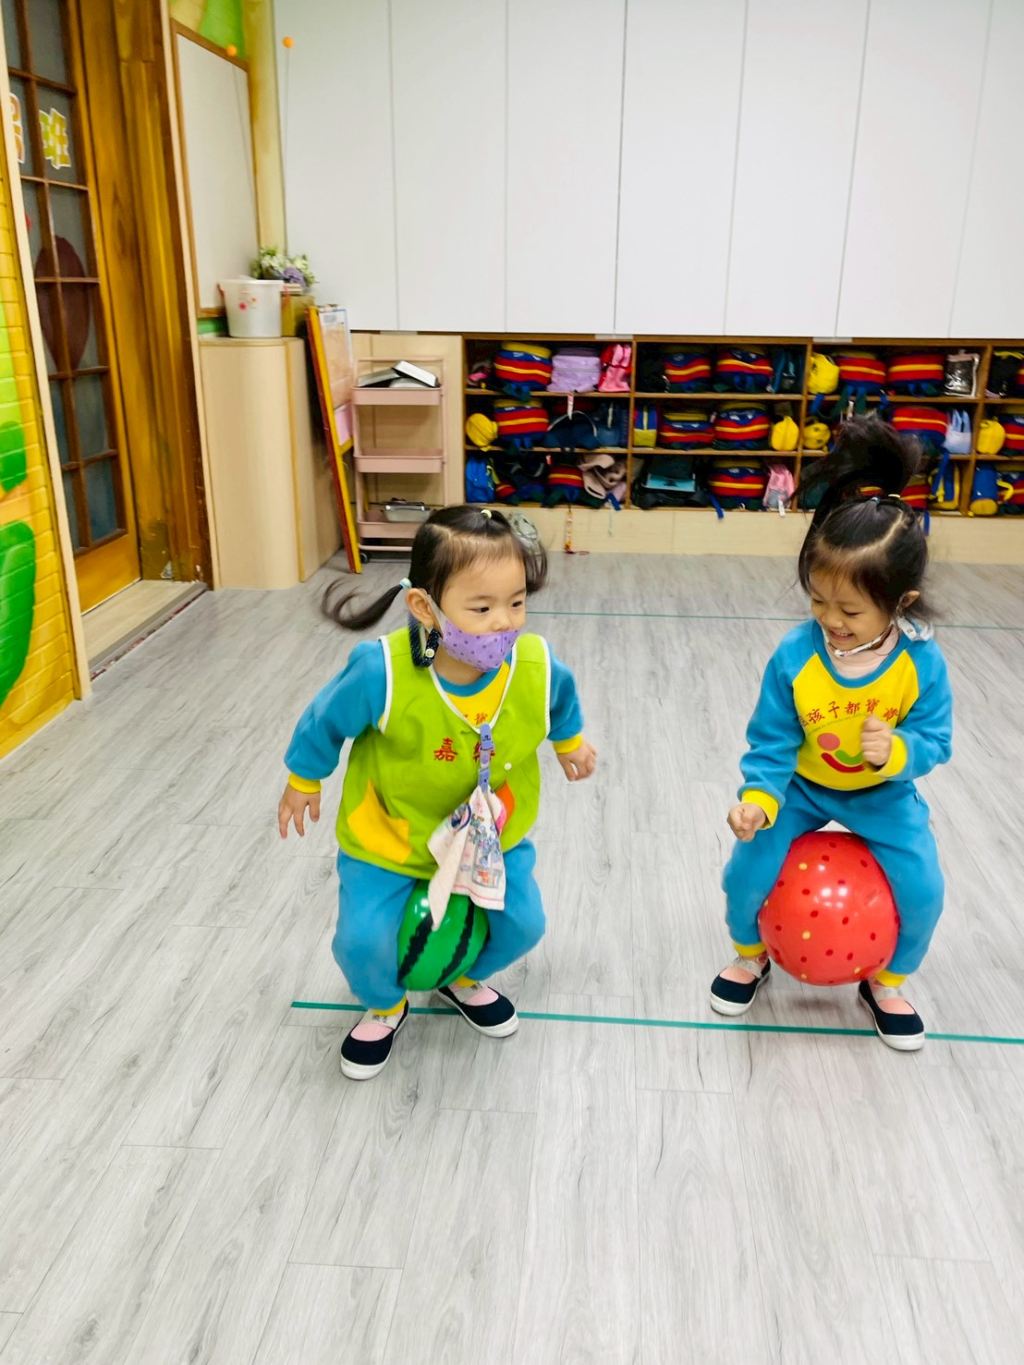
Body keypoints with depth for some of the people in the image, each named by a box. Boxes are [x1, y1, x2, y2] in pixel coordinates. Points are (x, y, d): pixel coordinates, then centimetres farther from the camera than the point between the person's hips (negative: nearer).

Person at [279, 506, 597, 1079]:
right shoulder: (382, 673, -35)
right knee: (364, 941, -9)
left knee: (521, 925, 7)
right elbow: (326, 720, -13)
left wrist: (570, 742, 20)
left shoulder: (538, 667, -26)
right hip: (387, 836, -2)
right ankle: (386, 1006, 29)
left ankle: (465, 980, 43)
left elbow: (561, 701, 1)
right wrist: (304, 780, 2)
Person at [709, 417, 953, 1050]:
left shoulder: (923, 661, -24)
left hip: (885, 794, 1)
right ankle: (752, 956, 26)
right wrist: (759, 798, -32)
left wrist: (896, 753, -35)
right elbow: (772, 741, -18)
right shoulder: (794, 657, -26)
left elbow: (934, 740, -14)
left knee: (922, 889, -7)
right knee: (748, 873, -9)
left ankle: (887, 983, 24)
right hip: (803, 786, 0)